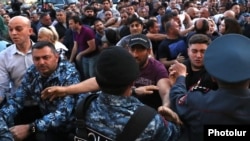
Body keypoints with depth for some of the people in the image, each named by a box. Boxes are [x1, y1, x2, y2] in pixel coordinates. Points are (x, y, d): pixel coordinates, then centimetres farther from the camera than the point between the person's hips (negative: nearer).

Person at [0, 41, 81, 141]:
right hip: (45, 117, 5)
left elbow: (63, 113, -31)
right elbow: (16, 100, -4)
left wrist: (30, 128, -40)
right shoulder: (32, 72, -6)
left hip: (67, 123, -5)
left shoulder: (69, 74, -23)